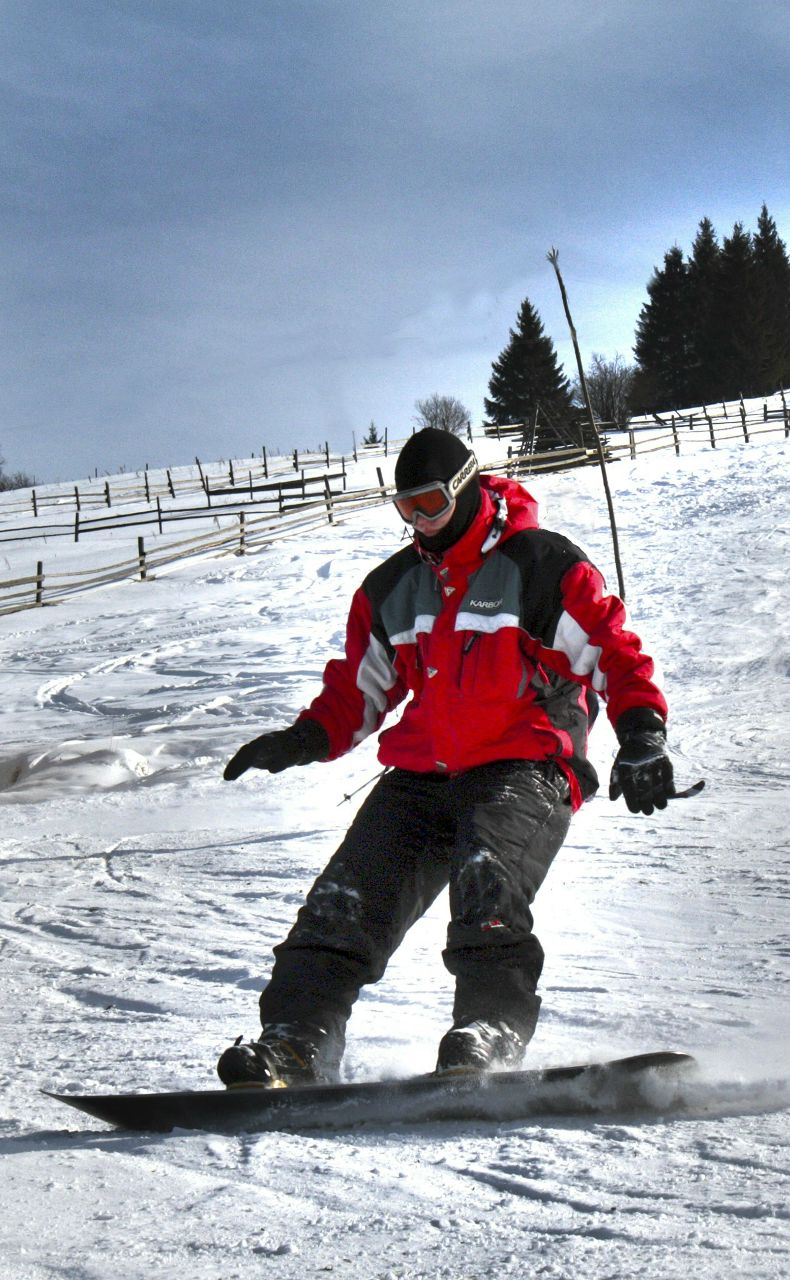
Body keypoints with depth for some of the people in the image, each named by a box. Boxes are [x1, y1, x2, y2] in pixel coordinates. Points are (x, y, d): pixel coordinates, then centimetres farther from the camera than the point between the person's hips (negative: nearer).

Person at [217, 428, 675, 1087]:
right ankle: (296, 1043, -18)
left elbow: (615, 652, 1)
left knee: (486, 878, -33)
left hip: (523, 767, -5)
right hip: (421, 771, 5)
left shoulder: (542, 564, 1)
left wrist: (641, 735, -14)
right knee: (348, 899, -13)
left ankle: (492, 1030, -37)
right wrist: (305, 739, 10)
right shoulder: (391, 587, 19)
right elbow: (360, 685, 27)